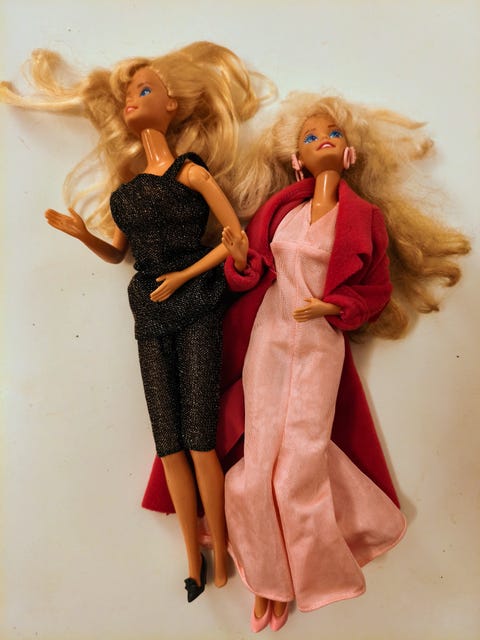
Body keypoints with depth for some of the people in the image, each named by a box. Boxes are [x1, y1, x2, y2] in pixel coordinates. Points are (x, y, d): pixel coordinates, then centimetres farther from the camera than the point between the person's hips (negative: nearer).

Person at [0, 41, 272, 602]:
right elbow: (116, 252, 20)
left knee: (199, 441, -4)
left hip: (195, 308, -5)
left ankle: (219, 555, 15)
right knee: (169, 446, 5)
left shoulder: (191, 171, -1)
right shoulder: (126, 185, 14)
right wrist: (83, 234, 2)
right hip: (150, 315, 5)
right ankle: (193, 558, 20)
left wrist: (183, 276, -7)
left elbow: (236, 238, -3)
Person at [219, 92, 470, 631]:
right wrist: (241, 257, -13)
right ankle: (271, 574, 26)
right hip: (267, 340, 2)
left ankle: (290, 575, 27)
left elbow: (376, 292, 6)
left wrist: (334, 307, -11)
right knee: (262, 460, 2)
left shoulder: (365, 215, 4)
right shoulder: (278, 205, 10)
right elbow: (252, 274, 9)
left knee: (299, 462, -1)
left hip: (320, 346, -2)